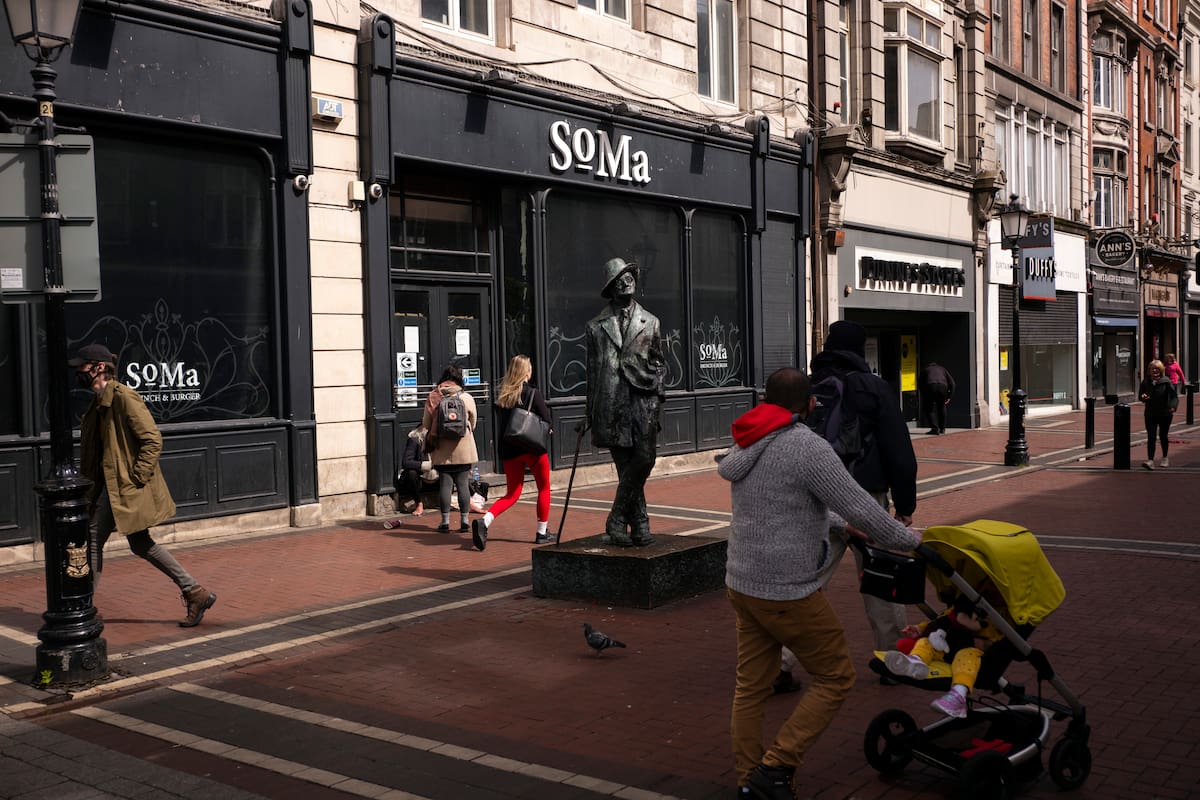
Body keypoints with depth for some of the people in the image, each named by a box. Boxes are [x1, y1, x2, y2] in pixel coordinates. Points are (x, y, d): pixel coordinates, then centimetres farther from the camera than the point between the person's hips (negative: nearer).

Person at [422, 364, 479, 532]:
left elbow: (426, 424, 2)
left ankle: (445, 522, 6)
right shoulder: (466, 397, -4)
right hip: (463, 449, -1)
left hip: (442, 450, 1)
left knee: (445, 484, 4)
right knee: (463, 484, 5)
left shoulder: (432, 397, -3)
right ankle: (464, 521, 7)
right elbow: (473, 424, 6)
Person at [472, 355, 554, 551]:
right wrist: (548, 429, 11)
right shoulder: (532, 394, -9)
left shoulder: (502, 395, 5)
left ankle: (484, 522, -12)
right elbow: (548, 422, -9)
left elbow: (501, 423, 11)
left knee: (512, 494, 11)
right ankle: (542, 533, 19)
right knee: (544, 488, 15)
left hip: (510, 450, 5)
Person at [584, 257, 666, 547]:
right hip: (611, 402, 0)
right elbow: (592, 370, 13)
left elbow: (657, 362, 18)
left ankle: (617, 521, -4)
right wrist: (591, 412, 10)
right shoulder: (596, 326, 12)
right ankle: (639, 524, 6)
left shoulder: (650, 322, 15)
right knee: (627, 467, -1)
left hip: (643, 401, 1)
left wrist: (657, 393, 4)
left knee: (645, 459, -14)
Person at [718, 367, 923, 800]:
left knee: (751, 685, 15)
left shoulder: (746, 444, 10)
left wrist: (838, 525, 22)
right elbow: (859, 507, -16)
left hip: (742, 582, 8)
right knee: (835, 678, 6)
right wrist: (909, 540, -1)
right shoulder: (807, 447, -17)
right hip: (787, 591, -8)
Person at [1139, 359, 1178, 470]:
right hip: (1150, 414, 1)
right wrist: (1143, 397, -16)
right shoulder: (1145, 382, 1)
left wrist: (1173, 406, -30)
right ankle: (1150, 461, -14)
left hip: (1165, 414, -1)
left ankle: (1165, 459, 33)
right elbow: (1140, 396, 9)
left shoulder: (1166, 382, -9)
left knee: (1163, 436, 14)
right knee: (1151, 437, -8)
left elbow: (1174, 396, -12)